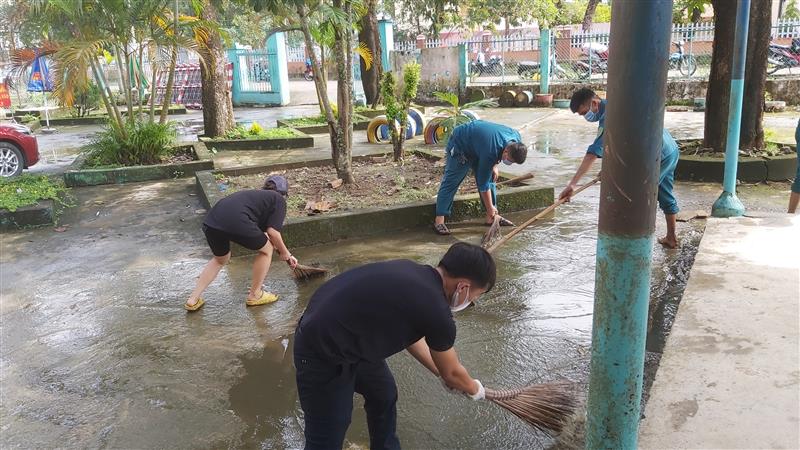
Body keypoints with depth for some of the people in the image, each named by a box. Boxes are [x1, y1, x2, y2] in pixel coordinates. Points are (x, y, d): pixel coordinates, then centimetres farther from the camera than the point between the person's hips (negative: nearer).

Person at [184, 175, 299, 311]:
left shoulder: (257, 194, 37)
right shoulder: (279, 199, 17)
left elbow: (263, 232, 44)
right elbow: (272, 232, 4)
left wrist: (286, 255, 48)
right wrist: (285, 252, 21)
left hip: (210, 222, 7)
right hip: (237, 222, -7)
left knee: (220, 259, 32)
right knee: (266, 249, 19)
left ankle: (193, 300, 27)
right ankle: (255, 295, 27)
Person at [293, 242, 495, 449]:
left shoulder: (413, 272, 0)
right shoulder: (437, 312, -23)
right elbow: (452, 372, -3)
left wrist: (441, 373, 27)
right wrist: (475, 390, 17)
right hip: (322, 353, -10)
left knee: (384, 396, 23)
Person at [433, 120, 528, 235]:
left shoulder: (516, 137, -19)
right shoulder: (491, 151, -39)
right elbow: (483, 183, -28)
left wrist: (494, 165, -3)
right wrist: (490, 208, -19)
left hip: (477, 146, 8)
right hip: (460, 144, -8)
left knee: (490, 178, 4)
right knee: (451, 181, -10)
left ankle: (491, 217, 10)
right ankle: (439, 220, -8)